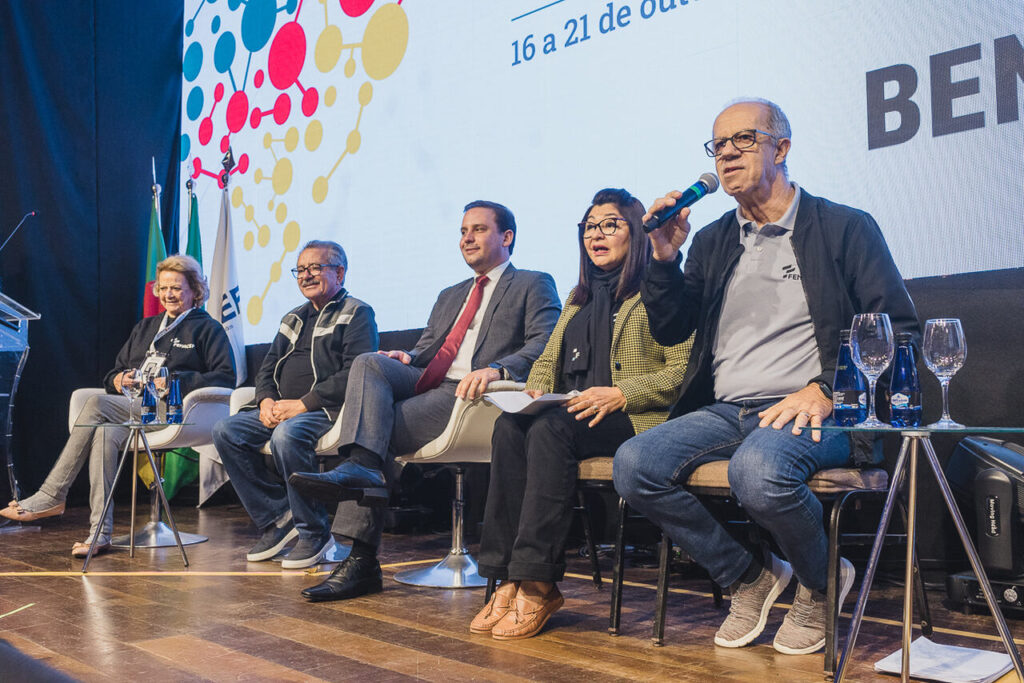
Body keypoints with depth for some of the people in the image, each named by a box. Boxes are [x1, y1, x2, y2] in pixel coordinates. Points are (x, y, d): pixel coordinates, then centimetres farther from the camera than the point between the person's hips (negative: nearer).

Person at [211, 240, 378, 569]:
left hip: (325, 409, -8)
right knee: (225, 430, -12)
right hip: (280, 409, 8)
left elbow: (355, 374, -14)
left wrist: (302, 403, -19)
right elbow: (268, 366, 24)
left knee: (287, 435, -36)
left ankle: (314, 532, -17)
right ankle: (277, 517, -6)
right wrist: (266, 400, 0)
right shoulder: (294, 318, 24)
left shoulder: (357, 314, 0)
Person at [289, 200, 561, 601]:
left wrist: (496, 369, -25)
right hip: (428, 384, 6)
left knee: (381, 429, -23)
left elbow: (544, 345, -7)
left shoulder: (534, 286, 11)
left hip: (470, 393, -6)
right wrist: (408, 359, 0)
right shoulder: (449, 296, 33)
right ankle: (361, 466, -35)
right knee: (369, 363, -23)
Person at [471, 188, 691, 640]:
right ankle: (509, 581, -29)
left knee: (551, 428, -34)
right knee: (508, 426, -26)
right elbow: (548, 360, 27)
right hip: (572, 415, 6)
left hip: (638, 418, -6)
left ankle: (537, 584, -33)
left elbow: (683, 371, -7)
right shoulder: (579, 298, 27)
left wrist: (620, 394, -19)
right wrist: (534, 390, 3)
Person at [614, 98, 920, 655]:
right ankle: (749, 576, 2)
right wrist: (664, 257, -1)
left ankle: (822, 582, -2)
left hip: (811, 411, -5)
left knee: (757, 469, -37)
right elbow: (669, 331, 15)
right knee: (634, 464, -21)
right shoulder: (712, 240, 18)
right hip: (724, 411, 5)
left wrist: (826, 391, -15)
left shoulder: (845, 228, 4)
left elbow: (898, 329, -1)